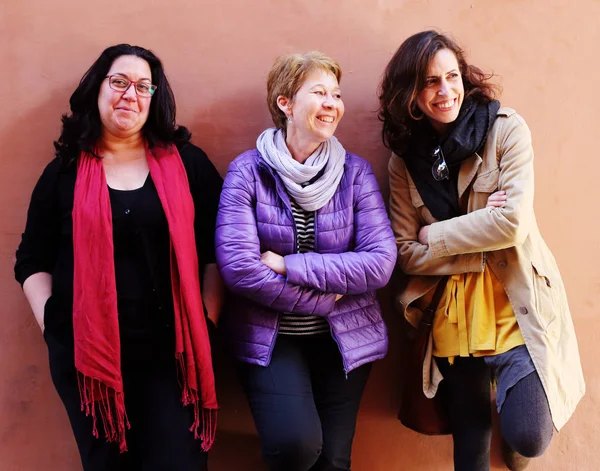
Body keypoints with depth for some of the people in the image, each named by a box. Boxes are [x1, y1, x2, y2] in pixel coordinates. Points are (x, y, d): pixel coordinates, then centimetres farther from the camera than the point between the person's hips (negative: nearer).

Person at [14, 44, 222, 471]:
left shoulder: (187, 163, 4)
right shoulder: (64, 172, 6)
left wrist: (208, 319, -4)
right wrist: (51, 324, -1)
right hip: (86, 350, 1)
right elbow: (33, 260, 9)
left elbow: (217, 250, 3)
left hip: (171, 349, -1)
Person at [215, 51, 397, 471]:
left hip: (346, 337, 2)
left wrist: (289, 265, -17)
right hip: (269, 336, -2)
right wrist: (325, 298, -13)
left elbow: (381, 262, -11)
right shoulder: (248, 170, -7)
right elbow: (238, 266, -16)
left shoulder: (355, 172, -2)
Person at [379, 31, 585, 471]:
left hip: (514, 310, -2)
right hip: (452, 318, 3)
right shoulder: (405, 161, 2)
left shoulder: (506, 129, -7)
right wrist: (481, 240, -13)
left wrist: (434, 235, -8)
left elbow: (512, 223, -16)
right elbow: (407, 254, -4)